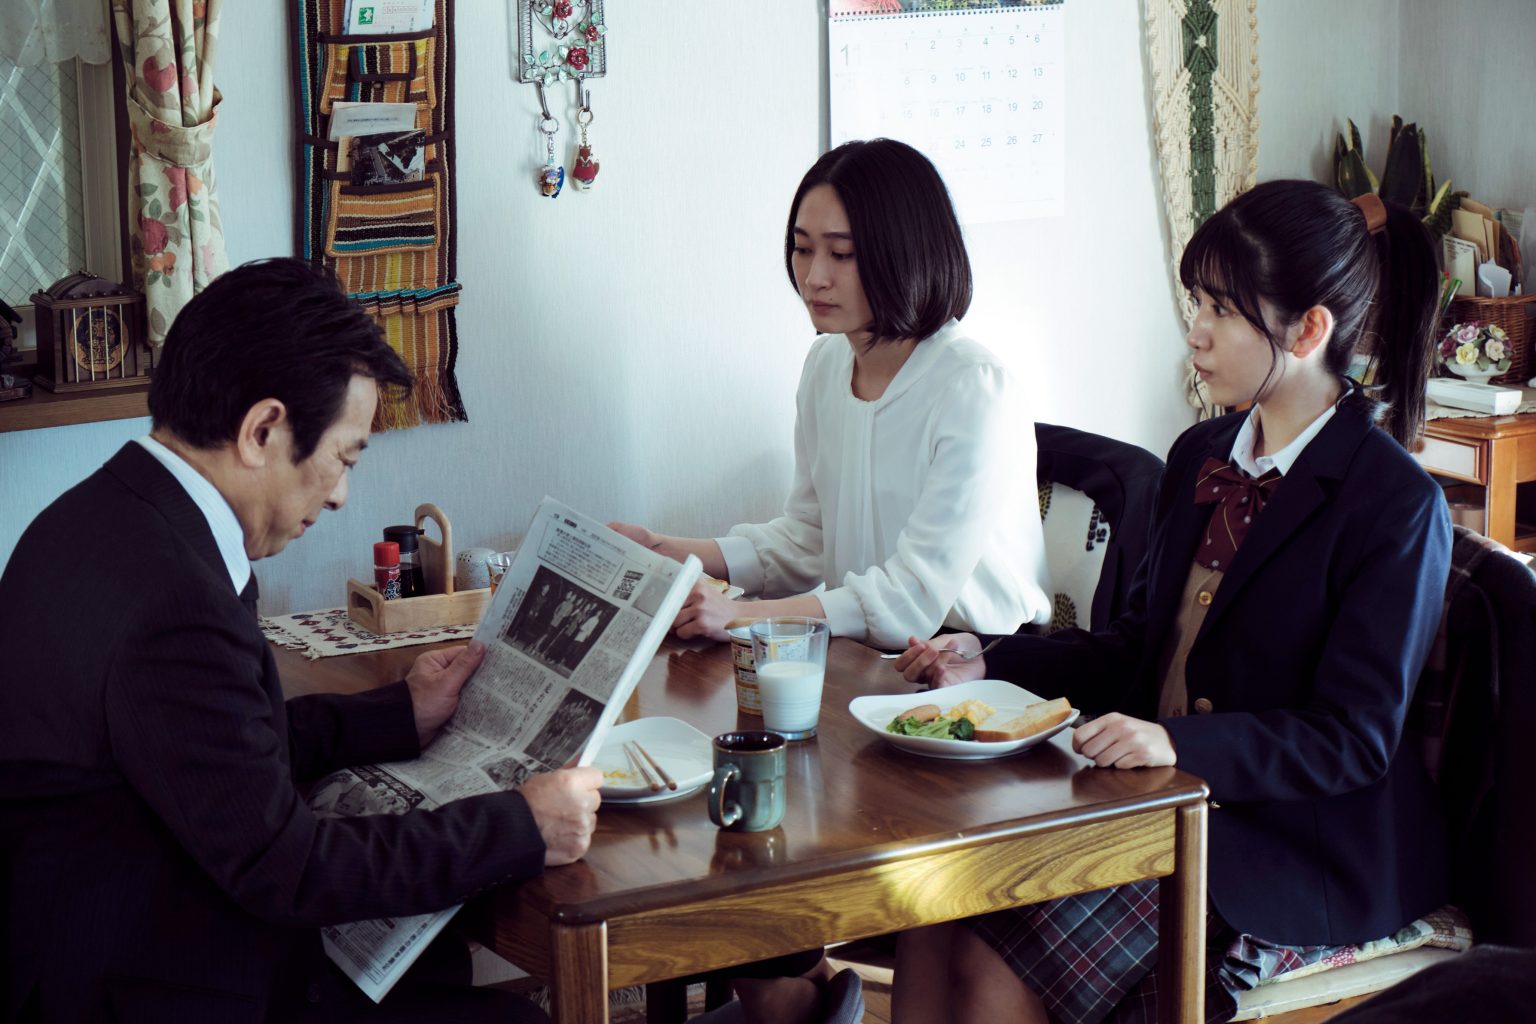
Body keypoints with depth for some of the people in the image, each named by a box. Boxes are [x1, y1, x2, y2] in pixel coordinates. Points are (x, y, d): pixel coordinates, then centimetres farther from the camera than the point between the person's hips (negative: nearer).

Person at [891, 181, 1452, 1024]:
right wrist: (988, 664, 3)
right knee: (932, 920, -14)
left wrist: (1181, 744, -31)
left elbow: (1353, 739, -17)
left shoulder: (1396, 503, -14)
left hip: (1302, 853, -7)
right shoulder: (1201, 457, 11)